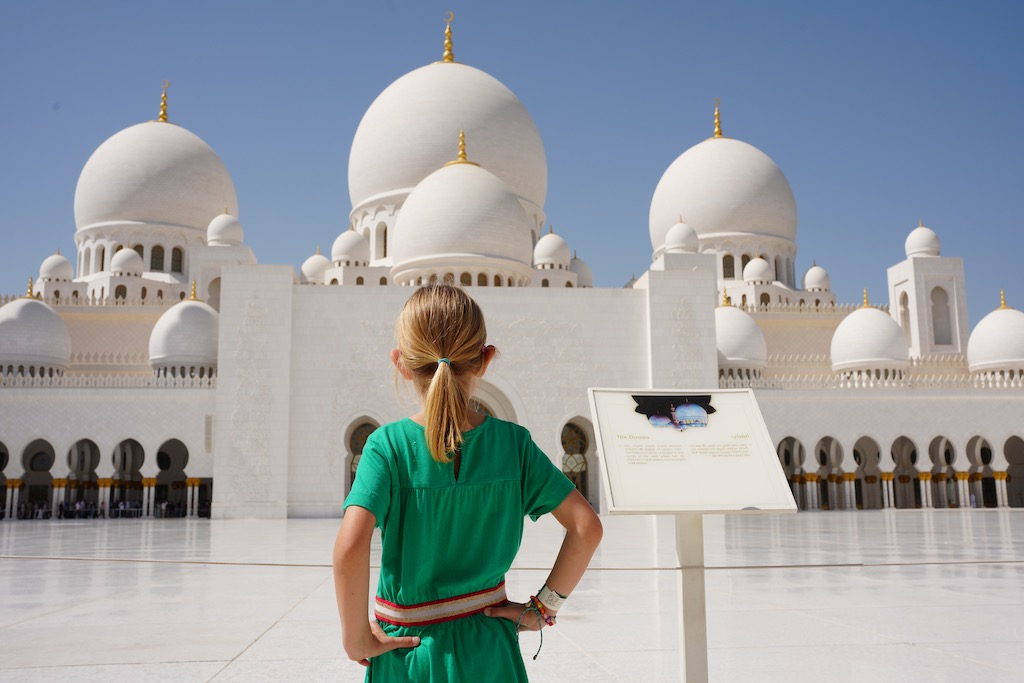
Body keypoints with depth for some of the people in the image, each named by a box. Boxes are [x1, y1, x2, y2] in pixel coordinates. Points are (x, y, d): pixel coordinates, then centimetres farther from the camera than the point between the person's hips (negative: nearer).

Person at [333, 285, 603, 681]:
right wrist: (543, 607, -1)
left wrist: (355, 639, -14)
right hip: (491, 651, 2)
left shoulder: (388, 445, -16)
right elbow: (587, 527, -9)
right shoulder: (513, 442, -9)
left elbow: (351, 547, -28)